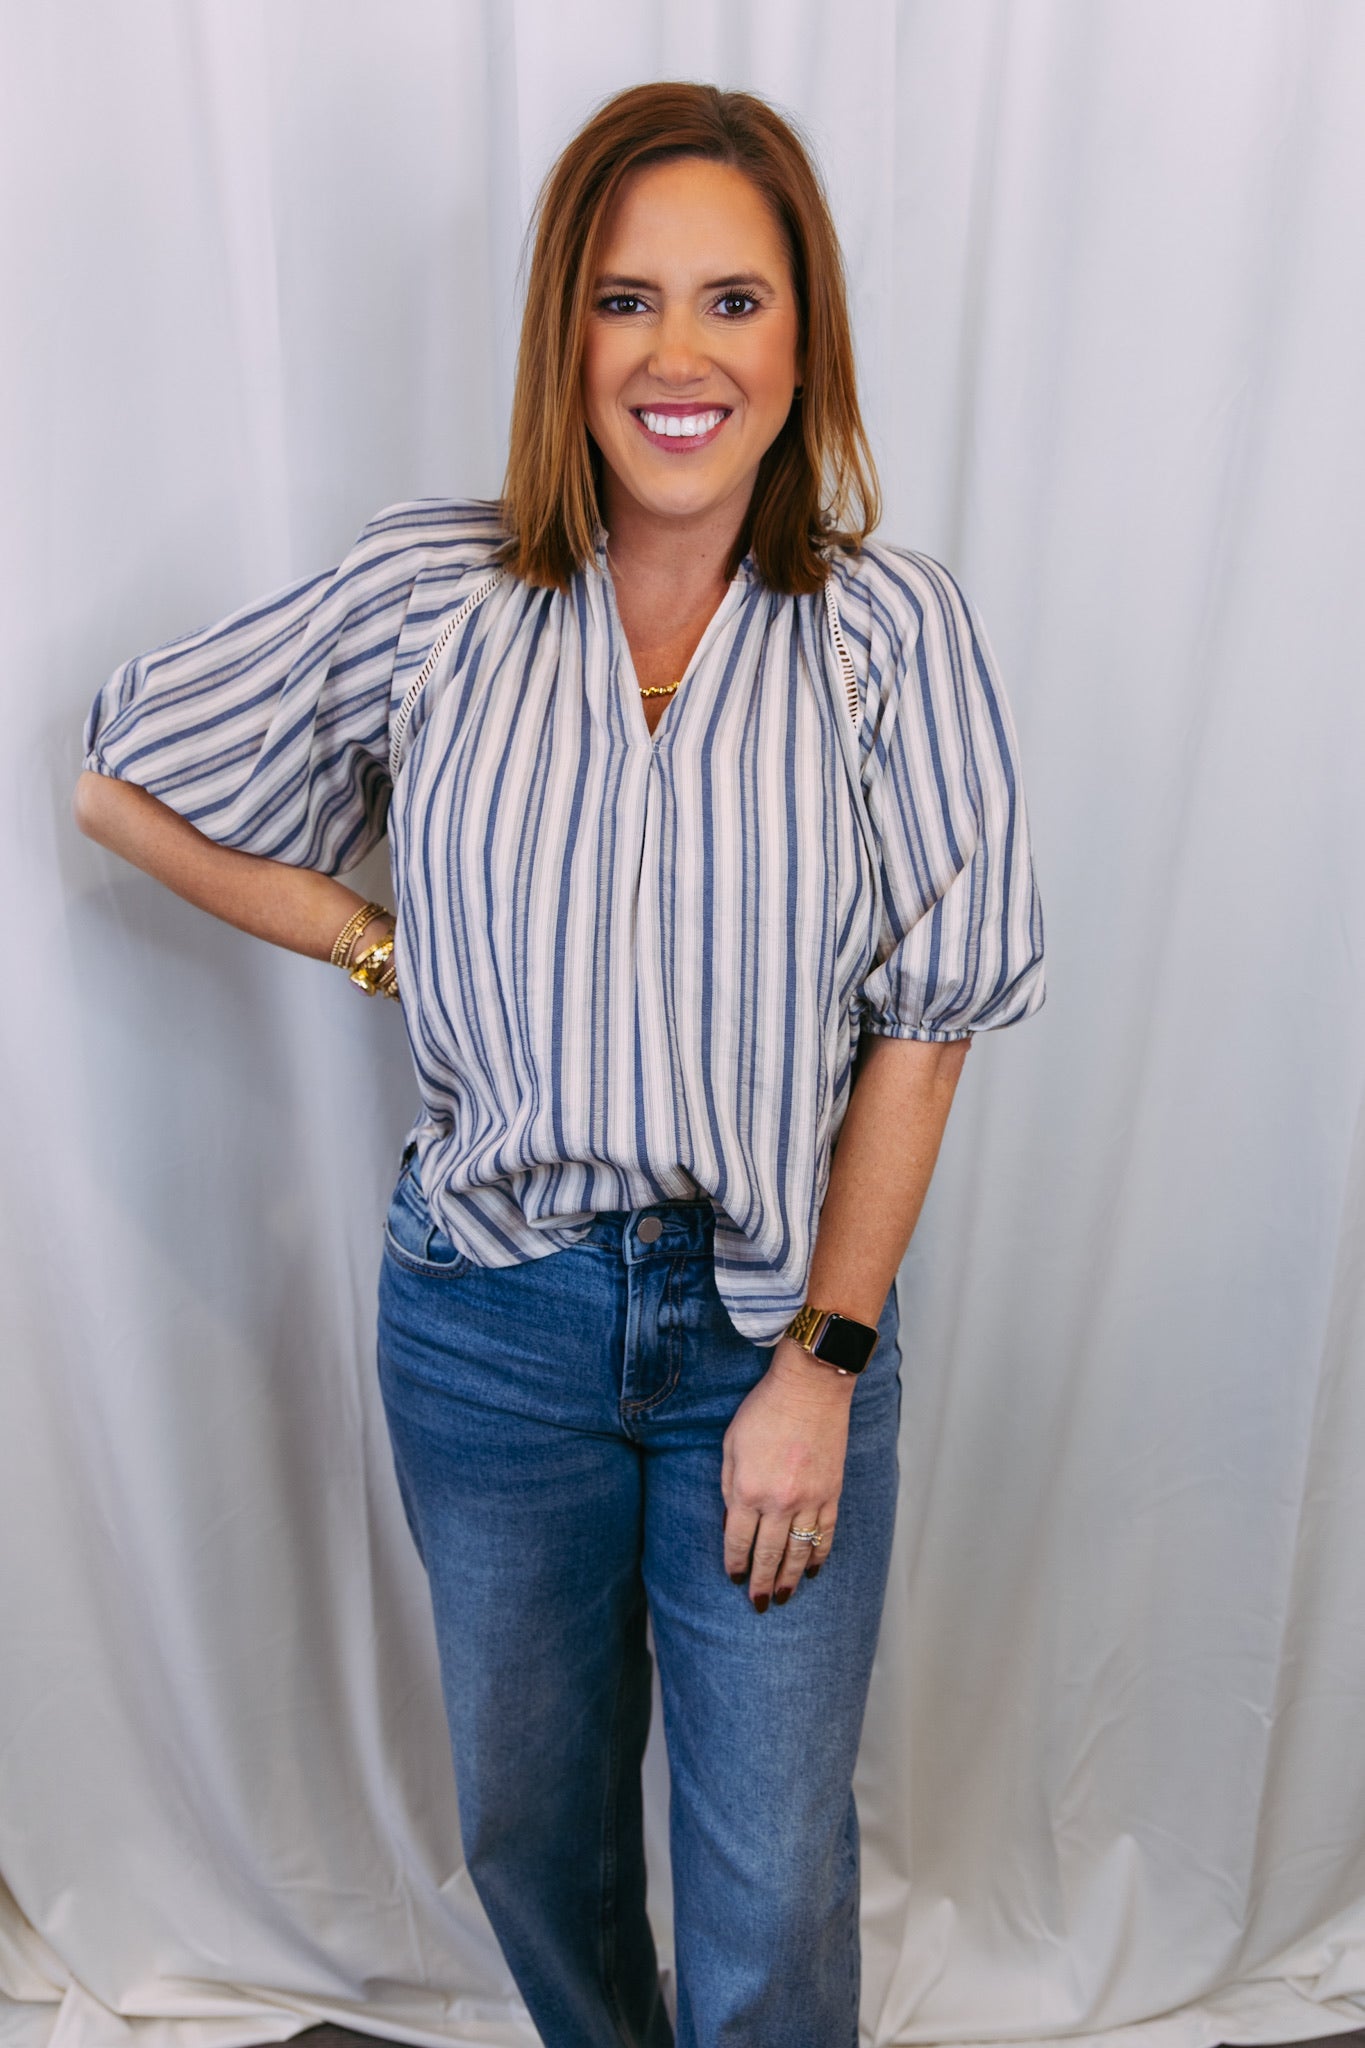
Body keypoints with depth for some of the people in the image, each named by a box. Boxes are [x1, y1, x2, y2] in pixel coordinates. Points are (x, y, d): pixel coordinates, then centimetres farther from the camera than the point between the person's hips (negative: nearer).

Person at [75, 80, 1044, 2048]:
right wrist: (388, 951, -4)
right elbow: (127, 787, 5)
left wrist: (822, 1364, -9)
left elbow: (923, 1016, -7)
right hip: (492, 1315, 2)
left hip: (780, 1312, -1)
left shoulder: (894, 630, -8)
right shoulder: (429, 594, -6)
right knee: (527, 1817, 24)